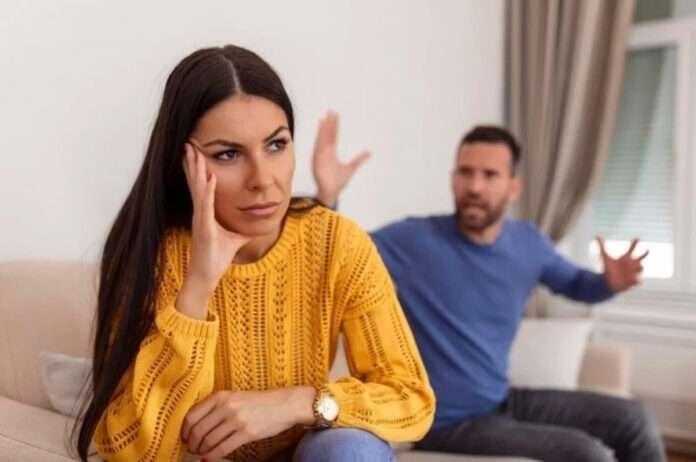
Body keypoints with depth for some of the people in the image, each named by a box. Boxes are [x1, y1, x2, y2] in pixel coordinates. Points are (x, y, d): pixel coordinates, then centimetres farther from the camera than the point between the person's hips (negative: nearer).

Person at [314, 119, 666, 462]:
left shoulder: (528, 242, -1)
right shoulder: (414, 240, -18)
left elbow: (576, 284, 16)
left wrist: (609, 282, -7)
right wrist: (327, 195, -42)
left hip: (503, 401, 7)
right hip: (449, 422, -6)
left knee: (631, 419, 6)